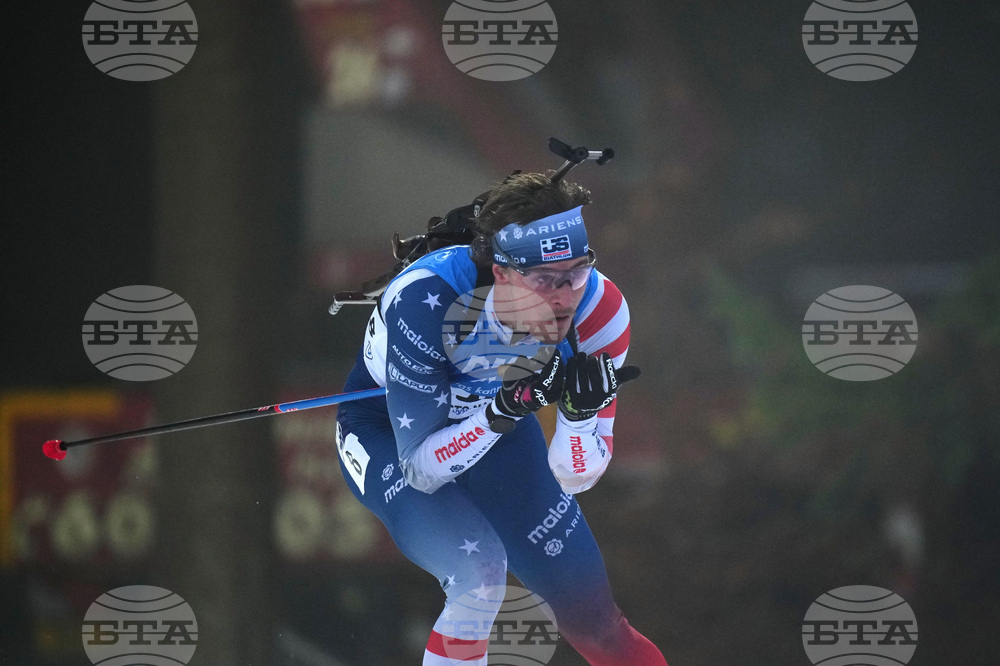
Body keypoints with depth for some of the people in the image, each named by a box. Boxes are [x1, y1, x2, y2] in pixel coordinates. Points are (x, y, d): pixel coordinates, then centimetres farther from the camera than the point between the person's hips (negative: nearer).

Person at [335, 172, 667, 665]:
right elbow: (422, 469, -32)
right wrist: (508, 407, -45)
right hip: (385, 435, -4)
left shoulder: (599, 310, -26)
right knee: (477, 568, -29)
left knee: (590, 615, 1)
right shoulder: (425, 301, -37)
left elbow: (574, 479, -18)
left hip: (497, 424, 4)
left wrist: (581, 412, -38)